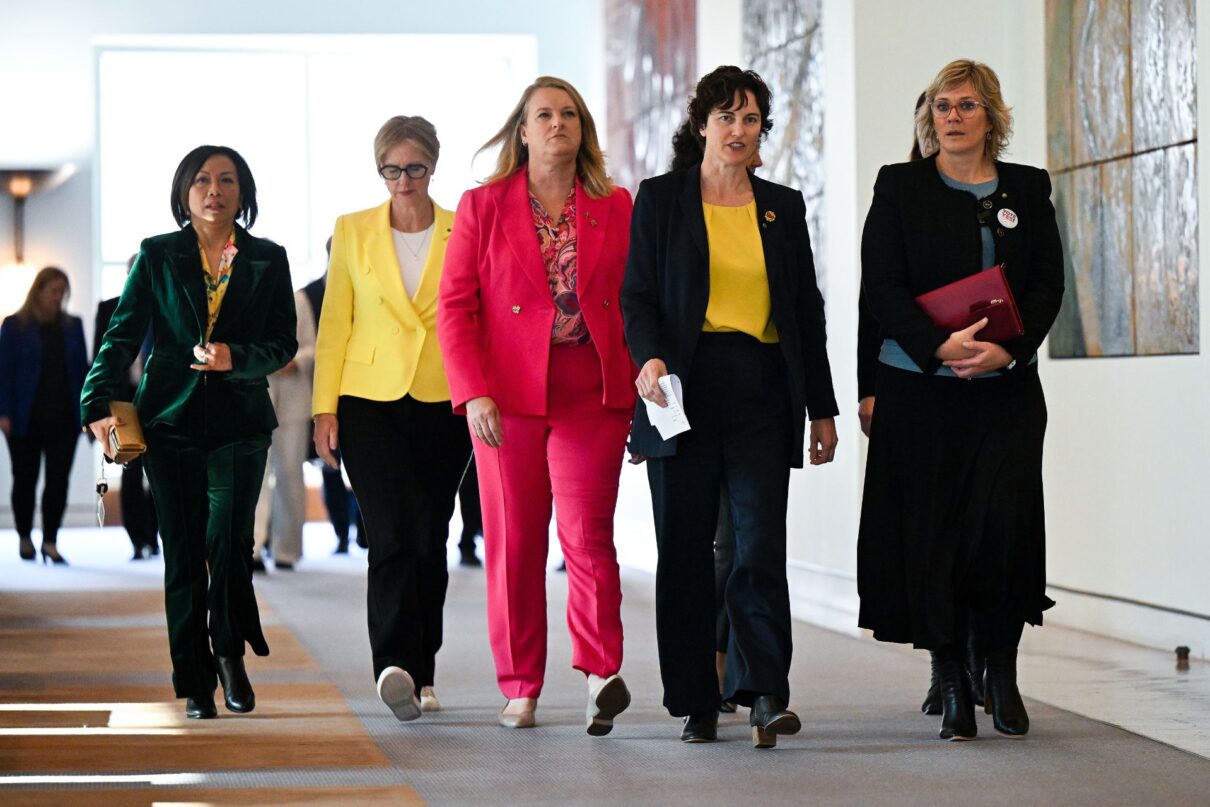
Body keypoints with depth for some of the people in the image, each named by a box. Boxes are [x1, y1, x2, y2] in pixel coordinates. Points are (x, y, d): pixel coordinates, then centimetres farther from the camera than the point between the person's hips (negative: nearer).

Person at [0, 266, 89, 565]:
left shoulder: (72, 326, 8)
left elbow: (82, 369, 10)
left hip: (63, 418, 2)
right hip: (26, 419, -2)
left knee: (58, 480, -3)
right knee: (25, 479, 7)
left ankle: (50, 542, 2)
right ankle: (24, 537, 23)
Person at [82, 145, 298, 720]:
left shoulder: (268, 261, 8)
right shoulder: (156, 257, 7)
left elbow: (284, 344, 6)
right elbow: (123, 335, 3)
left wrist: (236, 359, -14)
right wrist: (97, 404, -9)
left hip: (240, 421, 0)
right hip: (170, 420, 0)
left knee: (229, 544, -10)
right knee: (183, 553, 1)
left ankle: (229, 653, 15)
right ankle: (195, 682, 9)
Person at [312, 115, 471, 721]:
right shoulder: (352, 233, 6)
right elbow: (334, 325, 7)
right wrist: (324, 408, 1)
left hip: (445, 405, 1)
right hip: (371, 403, -1)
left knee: (429, 540, 5)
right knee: (392, 537, -15)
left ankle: (420, 674, 16)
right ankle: (396, 667, -24)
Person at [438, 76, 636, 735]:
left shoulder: (617, 209, 9)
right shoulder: (482, 208, 6)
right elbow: (455, 307, 2)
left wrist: (642, 396, 4)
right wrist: (473, 392, -10)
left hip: (592, 397, 0)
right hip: (507, 399, 0)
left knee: (586, 531, -15)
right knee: (513, 543, 4)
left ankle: (601, 673, -18)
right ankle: (520, 688, 14)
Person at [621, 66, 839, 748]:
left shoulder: (784, 207, 12)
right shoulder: (661, 199, 6)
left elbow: (808, 311, 14)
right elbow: (637, 294, 2)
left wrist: (821, 408, 12)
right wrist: (649, 357, -18)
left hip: (762, 392, 1)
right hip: (684, 387, -1)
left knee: (762, 544, -10)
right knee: (686, 551, 2)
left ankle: (765, 694, -13)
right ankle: (697, 703, 10)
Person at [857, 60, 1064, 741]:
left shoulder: (1028, 188, 11)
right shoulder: (900, 186, 5)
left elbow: (1049, 283, 5)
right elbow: (882, 285, -3)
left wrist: (1008, 349, -12)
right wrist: (940, 346, -17)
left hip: (1007, 387, 1)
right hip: (919, 387, -1)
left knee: (1006, 521, -11)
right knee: (930, 527, -2)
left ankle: (1003, 671, 5)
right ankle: (952, 684, 6)